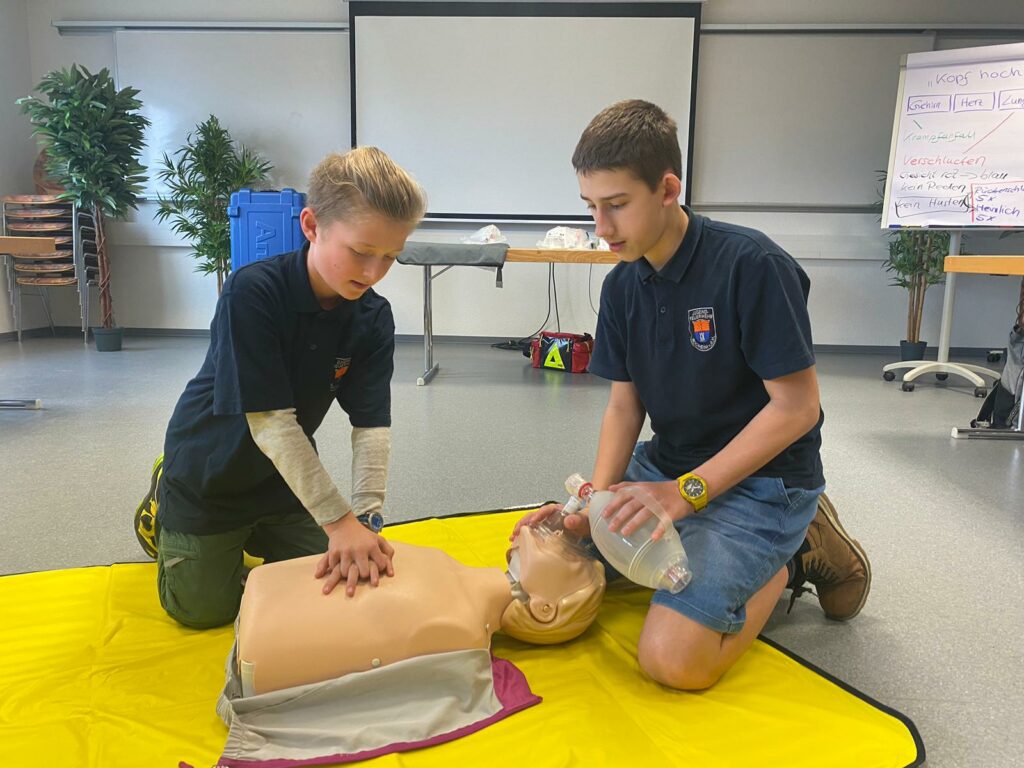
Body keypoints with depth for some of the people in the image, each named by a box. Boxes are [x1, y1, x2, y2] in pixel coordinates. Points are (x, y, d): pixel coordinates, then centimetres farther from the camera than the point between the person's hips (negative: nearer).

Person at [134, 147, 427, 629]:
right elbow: (270, 421, -34)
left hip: (286, 476, 5)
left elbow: (372, 424, -19)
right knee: (202, 608, 6)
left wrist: (366, 519, -32)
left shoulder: (373, 318, -16)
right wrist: (340, 520, -36)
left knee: (329, 582, 10)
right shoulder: (251, 292, -32)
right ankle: (162, 507, 32)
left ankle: (249, 533, 34)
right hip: (211, 472, -4)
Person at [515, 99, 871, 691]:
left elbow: (796, 407, -19)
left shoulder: (753, 266, -21)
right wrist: (598, 500, -13)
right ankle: (693, 554, 16)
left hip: (759, 480, -7)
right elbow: (624, 404, 3)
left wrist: (686, 492, -24)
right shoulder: (623, 286, 1)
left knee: (673, 659, -22)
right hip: (665, 464, 7)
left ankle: (792, 558, 4)